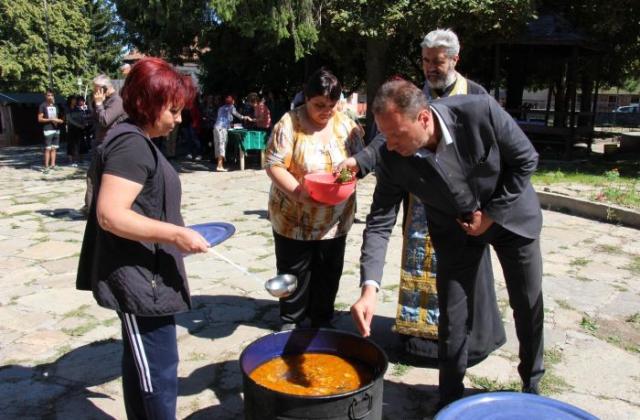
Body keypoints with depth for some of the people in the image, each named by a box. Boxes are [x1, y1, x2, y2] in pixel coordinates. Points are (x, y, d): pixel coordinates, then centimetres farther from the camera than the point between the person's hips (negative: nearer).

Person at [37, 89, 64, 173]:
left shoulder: (55, 106, 17)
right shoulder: (43, 106, -1)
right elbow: (39, 119, -6)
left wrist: (59, 120, 3)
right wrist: (51, 119, -13)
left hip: (56, 129, 6)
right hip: (48, 129, -6)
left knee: (54, 148, 8)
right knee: (48, 148, -8)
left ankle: (52, 165, 14)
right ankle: (46, 166, -7)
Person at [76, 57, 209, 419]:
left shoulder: (137, 141, 15)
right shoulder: (131, 145, -18)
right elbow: (110, 215, -26)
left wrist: (173, 232, 17)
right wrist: (175, 234, -25)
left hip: (143, 276, 11)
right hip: (139, 279, -11)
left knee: (141, 363, 20)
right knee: (159, 370, -2)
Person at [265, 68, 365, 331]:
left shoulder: (346, 125, 1)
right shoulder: (289, 124, -10)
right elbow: (274, 165, -14)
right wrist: (297, 192, -28)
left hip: (336, 218, 3)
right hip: (294, 218, -3)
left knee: (328, 272, 14)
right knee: (294, 271, 9)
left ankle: (322, 320, 32)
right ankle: (291, 320, 28)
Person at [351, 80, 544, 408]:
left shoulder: (480, 111, -31)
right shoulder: (393, 159, -26)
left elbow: (526, 159, -15)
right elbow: (380, 222, -22)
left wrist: (491, 214, -18)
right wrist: (369, 289, -33)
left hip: (510, 214, 0)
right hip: (455, 231, 0)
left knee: (529, 306, 11)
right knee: (452, 318, 0)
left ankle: (532, 385, 37)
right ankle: (450, 400, 22)